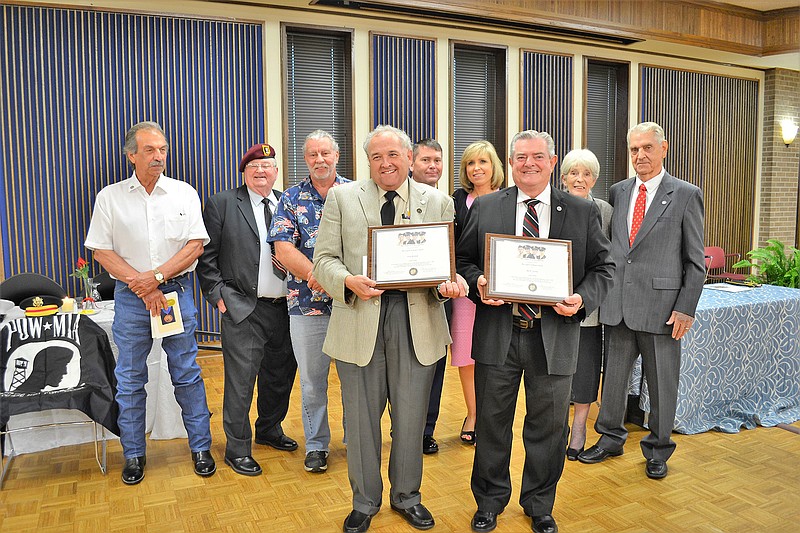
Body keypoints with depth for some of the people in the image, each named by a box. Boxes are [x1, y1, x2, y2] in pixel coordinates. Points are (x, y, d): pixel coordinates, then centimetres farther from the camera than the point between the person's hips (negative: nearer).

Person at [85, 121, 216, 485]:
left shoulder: (184, 193, 3)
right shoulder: (110, 197, 3)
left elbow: (195, 246, -3)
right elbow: (101, 250, 0)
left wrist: (156, 277, -13)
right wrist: (142, 286, -10)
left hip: (176, 292, 0)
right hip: (130, 296, 1)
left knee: (187, 374, 5)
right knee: (130, 380, 8)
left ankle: (200, 447, 18)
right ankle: (133, 454, 23)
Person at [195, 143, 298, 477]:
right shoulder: (222, 204, -1)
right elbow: (207, 257, -3)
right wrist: (219, 296, -8)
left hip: (285, 307, 5)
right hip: (243, 310, -4)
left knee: (280, 374, 16)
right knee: (241, 380, -1)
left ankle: (269, 430, 38)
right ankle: (237, 449, 15)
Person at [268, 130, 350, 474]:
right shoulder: (292, 198, 4)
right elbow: (283, 250, -5)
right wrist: (317, 275, -21)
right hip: (307, 303, 0)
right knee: (312, 380, 10)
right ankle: (316, 444, 27)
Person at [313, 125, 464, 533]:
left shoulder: (437, 202, 7)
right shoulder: (342, 198, 4)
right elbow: (324, 259, 1)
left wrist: (449, 283, -16)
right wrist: (348, 281, -19)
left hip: (417, 320, 1)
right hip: (359, 319, 0)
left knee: (411, 418, 13)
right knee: (361, 418, 11)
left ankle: (406, 495, 37)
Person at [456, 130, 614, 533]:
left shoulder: (583, 212, 4)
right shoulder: (485, 208, 5)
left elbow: (602, 267, 5)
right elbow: (462, 259, 7)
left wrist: (582, 299, -14)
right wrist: (477, 284, -13)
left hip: (554, 335, 0)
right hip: (497, 333, 0)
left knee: (548, 427, 14)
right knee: (492, 423, 13)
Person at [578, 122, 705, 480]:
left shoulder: (686, 195, -2)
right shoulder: (617, 192, 10)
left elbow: (695, 260, -2)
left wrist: (686, 308, -9)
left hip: (660, 307, -3)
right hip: (618, 304, 4)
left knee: (662, 383, 9)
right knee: (614, 376, 14)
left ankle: (657, 450, 28)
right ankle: (611, 437, 33)